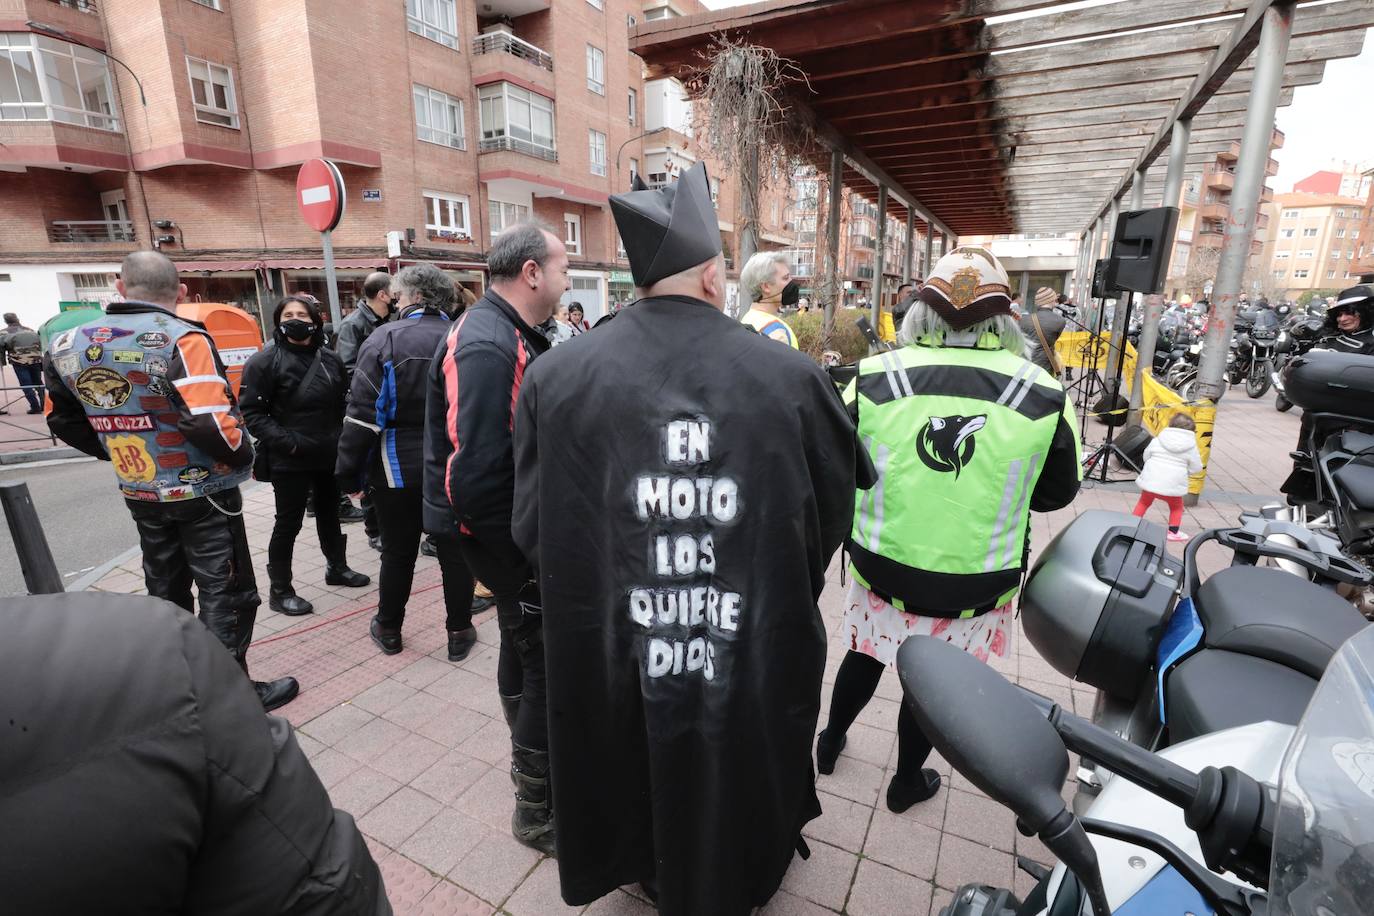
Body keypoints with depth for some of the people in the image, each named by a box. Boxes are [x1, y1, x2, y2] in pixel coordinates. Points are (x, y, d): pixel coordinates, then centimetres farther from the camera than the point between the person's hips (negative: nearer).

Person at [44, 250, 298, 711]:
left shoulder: (70, 344, 2)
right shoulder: (181, 339, -20)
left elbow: (62, 418, 13)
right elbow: (210, 423, -29)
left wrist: (120, 451, 20)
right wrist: (242, 455, -11)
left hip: (140, 494, 7)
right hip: (203, 493, -7)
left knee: (165, 592, 22)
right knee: (225, 593, 4)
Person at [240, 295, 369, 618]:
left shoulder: (330, 358, 5)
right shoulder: (264, 361, -10)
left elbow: (343, 402, 14)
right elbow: (251, 413, -12)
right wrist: (286, 441, -21)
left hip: (329, 455, 5)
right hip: (290, 460, -5)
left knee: (330, 513, 20)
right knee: (288, 523, 3)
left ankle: (336, 567, 40)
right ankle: (280, 591, 17)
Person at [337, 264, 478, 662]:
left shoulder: (385, 338, -9)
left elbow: (363, 413, -12)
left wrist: (349, 470, -5)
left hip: (398, 467, -1)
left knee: (398, 552, 13)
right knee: (455, 550, 10)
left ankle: (388, 629, 31)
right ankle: (459, 632, 19)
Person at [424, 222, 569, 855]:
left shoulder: (511, 335, 7)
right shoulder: (487, 346, -24)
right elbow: (478, 472, -29)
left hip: (511, 529, 10)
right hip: (503, 535, -10)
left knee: (523, 646, 25)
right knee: (549, 664, 2)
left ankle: (529, 761, 48)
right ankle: (539, 809, 23)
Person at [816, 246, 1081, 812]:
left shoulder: (874, 379, -15)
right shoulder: (1043, 395, -12)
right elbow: (1057, 492, 2)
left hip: (883, 572, 0)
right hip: (974, 586, 0)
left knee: (864, 656, 24)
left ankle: (830, 743, 47)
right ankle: (907, 781, 43)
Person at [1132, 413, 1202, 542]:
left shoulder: (1157, 440, 3)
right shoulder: (1191, 447, -2)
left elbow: (1146, 456, 13)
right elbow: (1196, 468, 3)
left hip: (1151, 480, 2)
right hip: (1172, 485, -1)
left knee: (1144, 502, 21)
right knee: (1176, 507, 21)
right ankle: (1173, 532, 21)